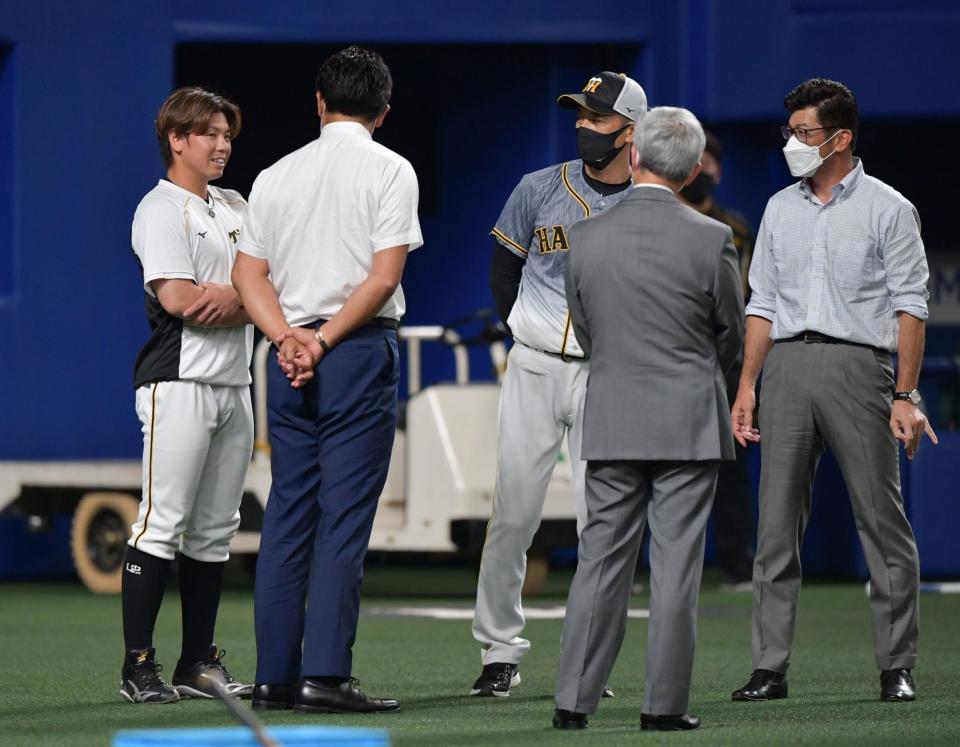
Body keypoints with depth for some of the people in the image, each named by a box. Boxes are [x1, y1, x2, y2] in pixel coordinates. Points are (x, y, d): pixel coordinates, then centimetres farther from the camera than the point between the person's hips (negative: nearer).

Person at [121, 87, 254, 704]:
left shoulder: (236, 209, 19)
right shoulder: (161, 209, -4)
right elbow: (177, 299, -16)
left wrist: (231, 297, -12)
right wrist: (248, 299, -3)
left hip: (235, 385, 8)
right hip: (180, 381, -8)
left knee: (215, 531, 8)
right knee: (162, 523, -11)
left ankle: (200, 663, 13)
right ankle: (139, 667, -11)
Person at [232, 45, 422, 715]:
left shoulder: (276, 176, 13)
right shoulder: (389, 170, -2)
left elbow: (249, 275, 6)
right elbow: (385, 277, -11)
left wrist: (292, 340, -5)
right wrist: (324, 343, -9)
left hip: (290, 359, 5)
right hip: (362, 355, -5)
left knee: (288, 513, 8)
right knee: (345, 516, -6)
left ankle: (275, 677, 8)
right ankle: (325, 676, -11)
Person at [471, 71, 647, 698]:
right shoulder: (540, 190, 1)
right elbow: (504, 269, 14)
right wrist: (532, 336, 12)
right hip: (534, 369, 1)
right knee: (514, 514, 0)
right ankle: (500, 653, 10)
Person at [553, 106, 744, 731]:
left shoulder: (587, 236, -2)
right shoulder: (711, 239, -9)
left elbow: (585, 329, 9)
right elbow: (733, 335, 3)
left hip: (611, 422, 3)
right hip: (689, 423, -2)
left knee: (601, 562, 7)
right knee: (676, 568, 2)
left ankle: (574, 702, 5)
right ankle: (664, 706, 3)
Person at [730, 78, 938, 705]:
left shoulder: (888, 209, 1)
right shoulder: (781, 209, 16)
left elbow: (910, 306, -3)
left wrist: (906, 396, -10)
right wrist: (747, 385, 9)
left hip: (858, 365, -4)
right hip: (787, 365, 4)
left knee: (883, 522, -3)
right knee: (777, 524, 1)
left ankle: (897, 667, 2)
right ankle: (771, 668, 3)